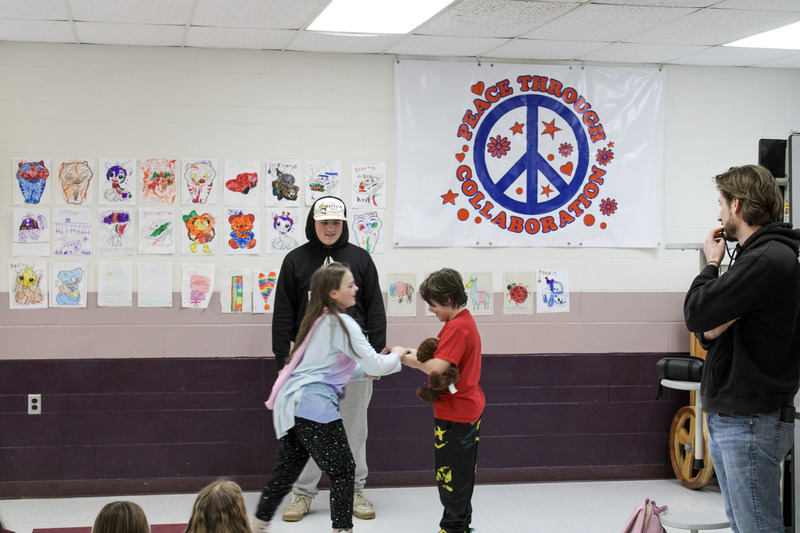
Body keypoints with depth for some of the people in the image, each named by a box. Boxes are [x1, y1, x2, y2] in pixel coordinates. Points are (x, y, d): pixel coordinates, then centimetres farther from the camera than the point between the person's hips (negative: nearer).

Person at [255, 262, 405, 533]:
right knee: (343, 471, 1)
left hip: (291, 406, 9)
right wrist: (396, 355, 9)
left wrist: (365, 370, 16)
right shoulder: (341, 323, -9)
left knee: (287, 470, 17)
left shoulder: (318, 320, 18)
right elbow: (375, 364, -10)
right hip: (314, 406, -9)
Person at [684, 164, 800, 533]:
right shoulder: (754, 255, 16)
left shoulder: (770, 260, -17)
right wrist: (710, 331, -8)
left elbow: (696, 314, -19)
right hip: (727, 417, 10)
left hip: (751, 423, -10)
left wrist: (711, 264, -4)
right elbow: (707, 331, 14)